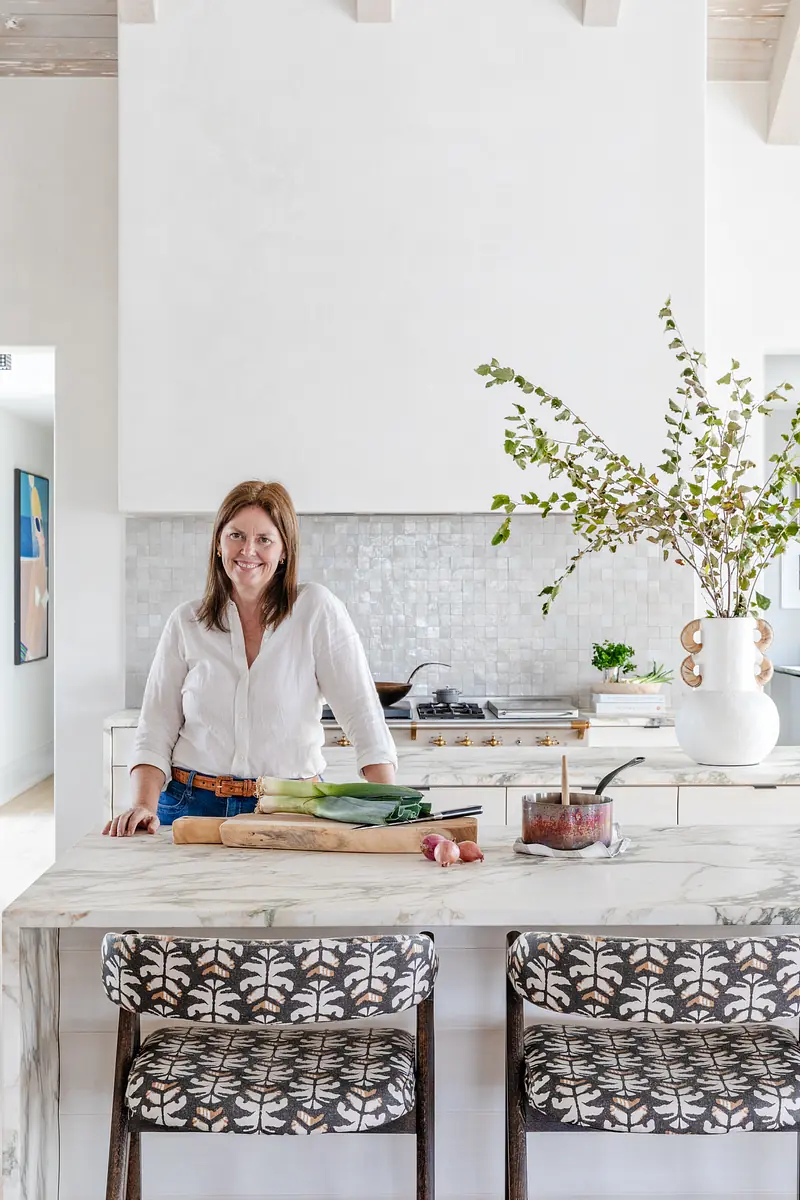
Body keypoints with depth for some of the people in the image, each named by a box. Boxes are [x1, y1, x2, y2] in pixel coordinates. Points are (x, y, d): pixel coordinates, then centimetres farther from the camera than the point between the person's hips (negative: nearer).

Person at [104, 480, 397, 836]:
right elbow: (156, 730, 6)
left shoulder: (317, 610, -1)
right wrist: (144, 805, -10)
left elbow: (363, 715, -5)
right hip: (193, 807, 2)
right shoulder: (186, 622, 6)